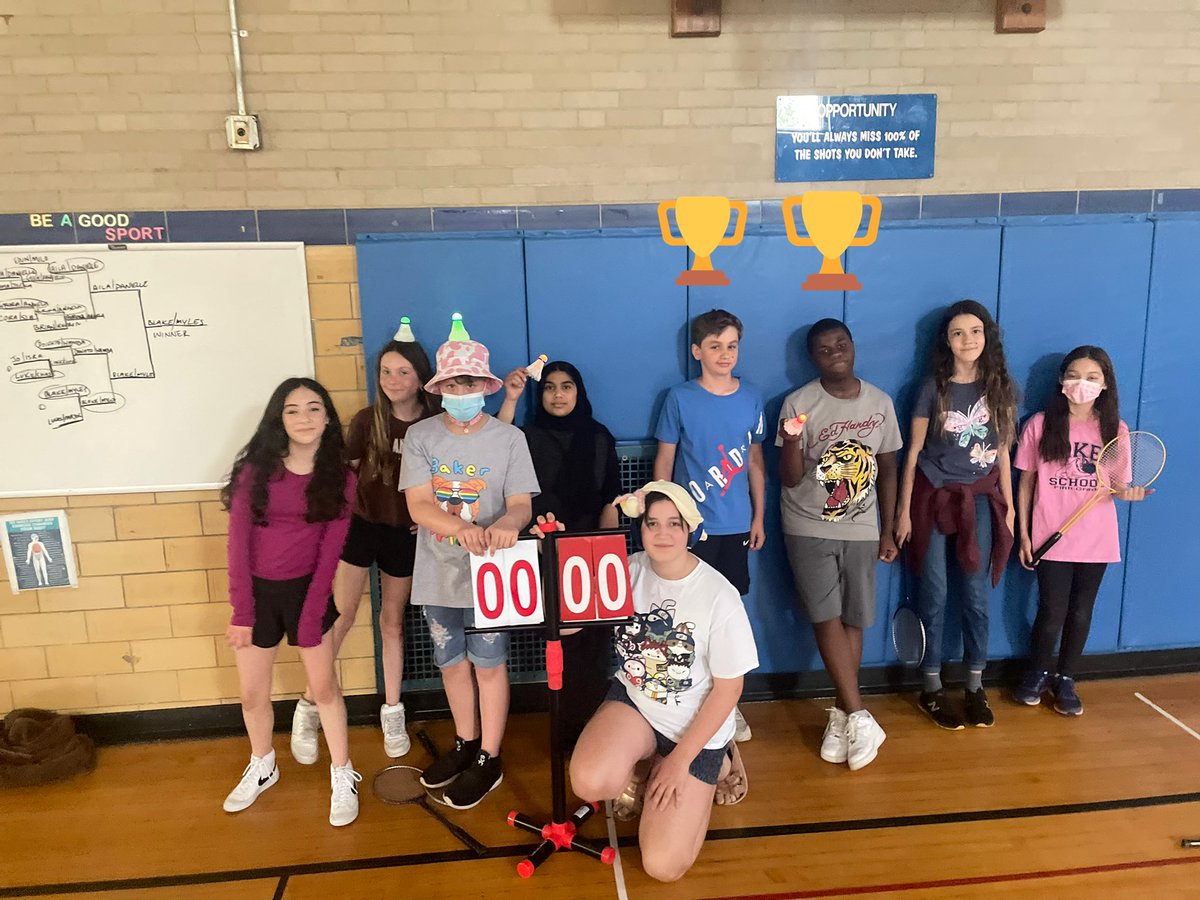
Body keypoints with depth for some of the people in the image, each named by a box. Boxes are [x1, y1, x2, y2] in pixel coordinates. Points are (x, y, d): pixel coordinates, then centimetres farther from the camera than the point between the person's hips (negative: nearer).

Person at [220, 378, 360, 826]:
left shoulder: (340, 478, -5)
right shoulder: (256, 469, -7)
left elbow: (329, 552, -7)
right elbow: (238, 541, -8)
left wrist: (311, 618, -11)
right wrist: (242, 612, -11)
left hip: (306, 589, -1)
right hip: (257, 590, 1)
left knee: (324, 687, 8)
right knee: (252, 694, 13)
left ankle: (342, 776, 26)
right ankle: (262, 767, 40)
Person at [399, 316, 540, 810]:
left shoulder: (508, 438, -7)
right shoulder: (420, 436, -4)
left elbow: (521, 505, -10)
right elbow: (418, 505, -13)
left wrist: (506, 524, -34)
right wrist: (462, 528, -32)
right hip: (439, 573, 3)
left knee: (488, 664, 8)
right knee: (452, 661, 18)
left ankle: (489, 760, 26)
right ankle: (465, 743, 40)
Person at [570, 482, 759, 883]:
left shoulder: (718, 596, -21)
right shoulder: (628, 571, -9)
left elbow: (728, 688, -13)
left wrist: (681, 760, -12)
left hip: (694, 726, -3)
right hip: (633, 700, 3)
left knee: (663, 865, -7)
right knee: (590, 782, -28)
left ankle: (717, 765, 18)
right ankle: (632, 776, 10)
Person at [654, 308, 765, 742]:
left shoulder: (751, 397, 4)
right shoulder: (680, 398, -5)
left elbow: (755, 461, 10)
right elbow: (664, 460, 0)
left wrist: (758, 517, 8)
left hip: (737, 524, 3)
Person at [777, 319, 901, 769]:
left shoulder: (880, 403, 2)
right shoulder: (798, 403, -8)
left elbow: (887, 471, 9)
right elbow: (791, 479, -9)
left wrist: (888, 530, 8)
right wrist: (792, 442, -28)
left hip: (861, 529, 3)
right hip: (809, 528, -3)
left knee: (853, 620, 5)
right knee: (827, 617, -8)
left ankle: (840, 715, 18)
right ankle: (859, 717, 1)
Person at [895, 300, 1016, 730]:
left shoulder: (1000, 388, 3)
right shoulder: (933, 388, -4)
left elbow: (1003, 451, 8)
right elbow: (913, 452, -3)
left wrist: (1009, 504, 7)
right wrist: (903, 509, -5)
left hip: (980, 499, 2)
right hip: (934, 497, -2)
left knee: (977, 595, 6)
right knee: (934, 595, 4)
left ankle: (975, 687, 20)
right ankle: (931, 688, 16)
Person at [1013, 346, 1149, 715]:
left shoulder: (1115, 429, 0)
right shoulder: (1040, 424, -5)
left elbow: (1119, 484, 6)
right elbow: (1026, 482, 0)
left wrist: (1127, 491, -19)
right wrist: (1023, 534, -2)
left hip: (1096, 540, 2)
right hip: (1051, 538, -2)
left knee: (1081, 612, 11)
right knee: (1052, 612, 2)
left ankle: (1065, 679, 31)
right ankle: (1037, 674, 28)